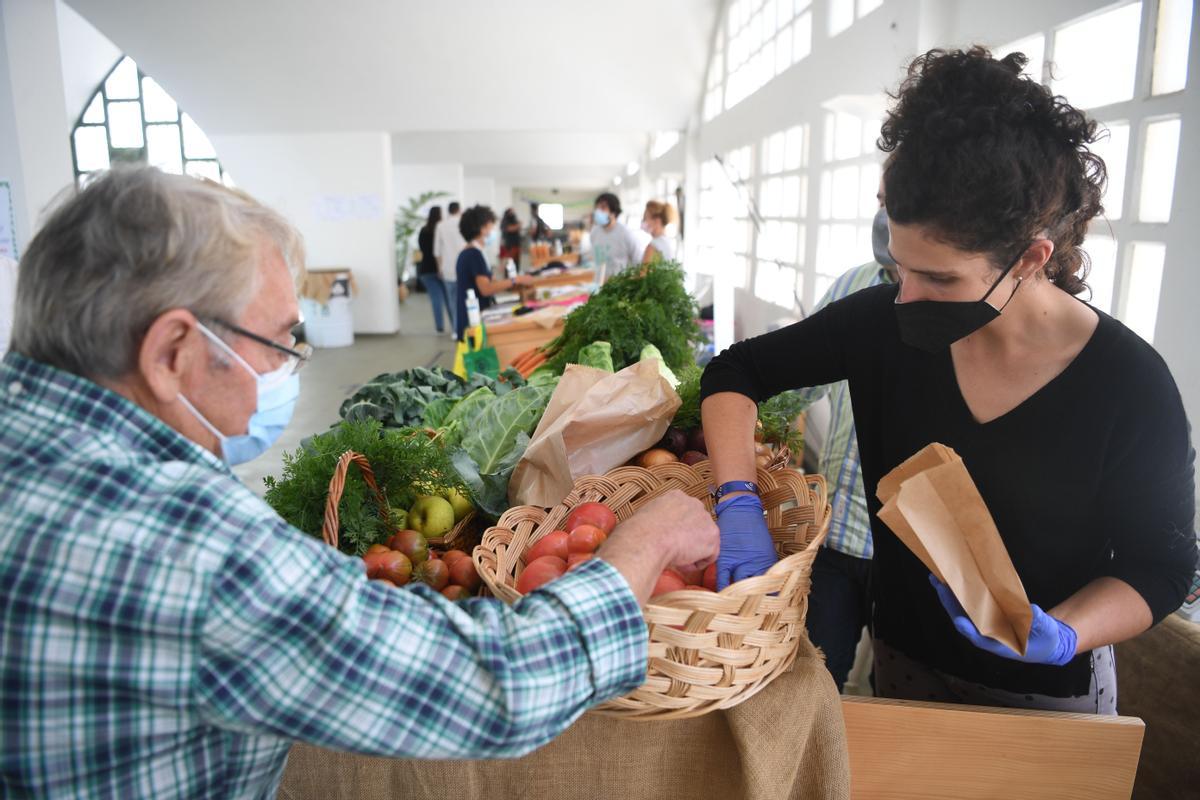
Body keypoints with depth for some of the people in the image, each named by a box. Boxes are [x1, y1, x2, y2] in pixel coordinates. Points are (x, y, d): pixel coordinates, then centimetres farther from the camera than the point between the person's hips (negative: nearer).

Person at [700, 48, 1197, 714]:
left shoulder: (1128, 384, -23)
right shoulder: (887, 322, -18)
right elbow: (735, 372, -13)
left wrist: (1056, 636, -30)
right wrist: (739, 506, -26)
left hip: (1045, 690, -2)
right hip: (903, 657, 3)